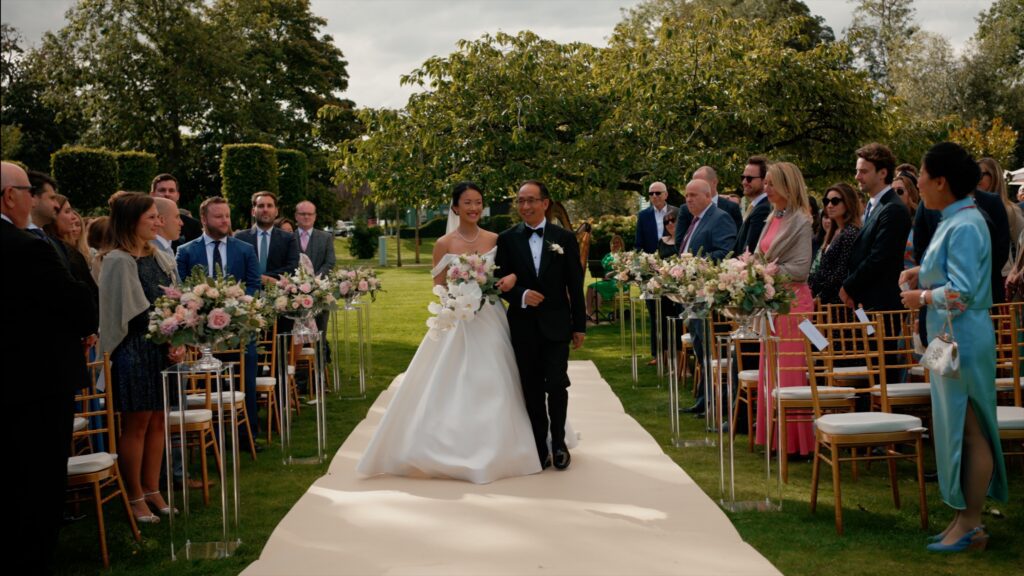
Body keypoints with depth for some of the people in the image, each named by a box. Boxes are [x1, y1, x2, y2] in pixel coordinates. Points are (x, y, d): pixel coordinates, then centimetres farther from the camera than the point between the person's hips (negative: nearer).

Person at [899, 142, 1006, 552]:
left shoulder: (964, 226, -19)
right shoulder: (954, 220, 11)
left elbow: (961, 292, -24)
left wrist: (922, 297, -10)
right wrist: (923, 274, 5)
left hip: (964, 342, -10)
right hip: (951, 340, 10)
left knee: (970, 431, -1)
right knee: (957, 430, 14)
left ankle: (971, 526, 9)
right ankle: (964, 517, 24)